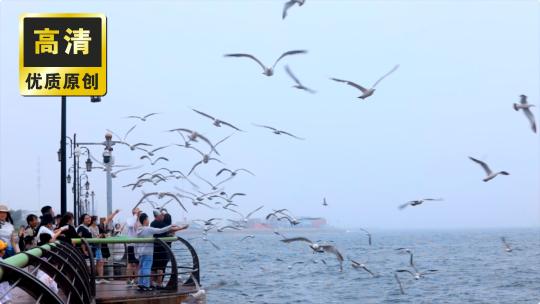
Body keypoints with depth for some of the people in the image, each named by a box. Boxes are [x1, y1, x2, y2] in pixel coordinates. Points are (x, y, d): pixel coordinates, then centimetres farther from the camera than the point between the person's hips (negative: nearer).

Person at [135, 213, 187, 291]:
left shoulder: (139, 230, 8)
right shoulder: (149, 230, -14)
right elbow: (161, 231, -15)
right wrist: (171, 226, -6)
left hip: (140, 251, 7)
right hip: (147, 252, -7)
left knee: (141, 267, 13)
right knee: (147, 268, -4)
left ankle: (140, 284, 14)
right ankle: (146, 285, -4)